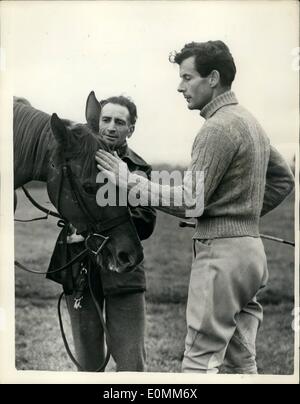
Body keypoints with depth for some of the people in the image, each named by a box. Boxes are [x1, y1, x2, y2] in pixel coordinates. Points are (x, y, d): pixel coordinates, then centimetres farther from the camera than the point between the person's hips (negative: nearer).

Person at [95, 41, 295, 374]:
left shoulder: (219, 127, -14)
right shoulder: (249, 121, 17)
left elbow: (191, 202, -18)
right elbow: (283, 179, 24)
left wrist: (129, 181, -12)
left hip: (221, 252, -10)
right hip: (250, 248, 10)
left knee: (200, 361, -6)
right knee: (242, 361, 13)